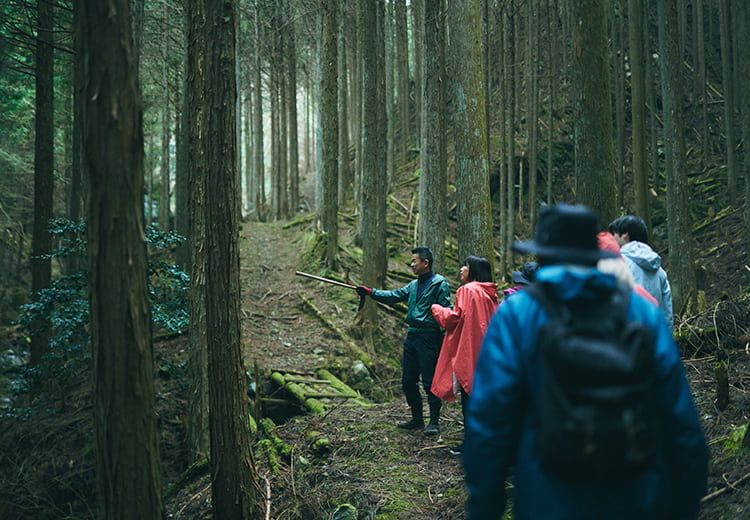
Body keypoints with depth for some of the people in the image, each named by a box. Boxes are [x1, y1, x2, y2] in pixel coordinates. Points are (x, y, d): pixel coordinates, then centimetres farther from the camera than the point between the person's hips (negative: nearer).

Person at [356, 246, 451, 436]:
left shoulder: (439, 284, -8)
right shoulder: (414, 285, 16)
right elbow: (393, 296, 13)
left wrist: (444, 341, -16)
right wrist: (370, 292, 3)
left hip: (429, 337, -8)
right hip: (412, 335, 8)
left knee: (430, 382, -4)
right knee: (408, 381, 11)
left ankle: (434, 421, 7)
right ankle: (417, 418, 23)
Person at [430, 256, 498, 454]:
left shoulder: (467, 290, -13)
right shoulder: (489, 293, 11)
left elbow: (454, 319, -15)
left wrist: (437, 309, 3)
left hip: (468, 352, -8)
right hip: (485, 352, 8)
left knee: (469, 398, -3)